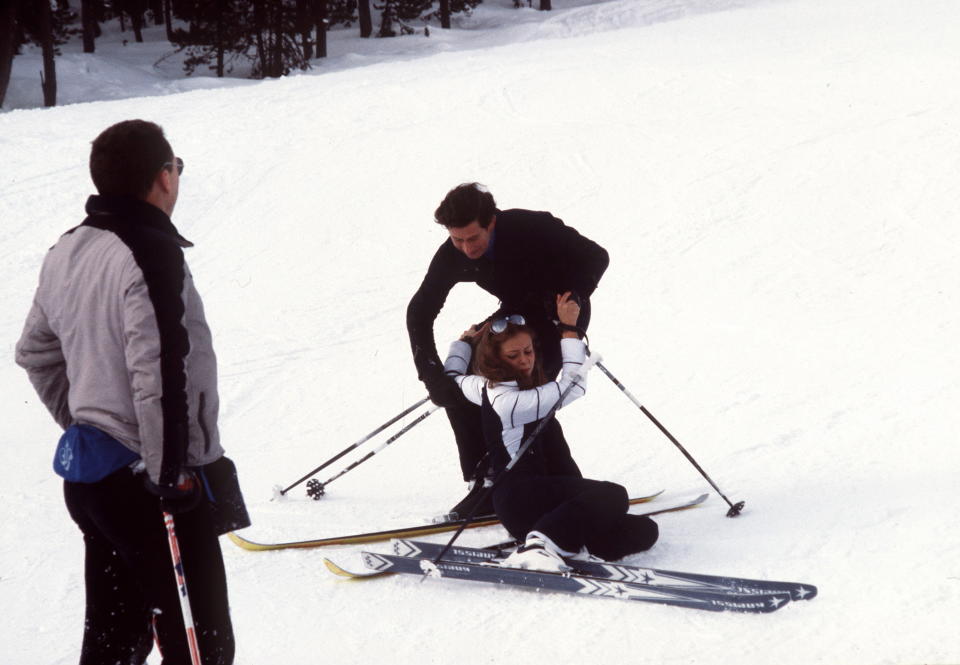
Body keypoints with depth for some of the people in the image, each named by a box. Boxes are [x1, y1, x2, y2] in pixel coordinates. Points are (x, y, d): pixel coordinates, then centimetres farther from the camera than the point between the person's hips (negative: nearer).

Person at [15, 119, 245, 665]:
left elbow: (37, 353, 20)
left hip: (87, 469, 9)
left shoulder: (67, 251, 8)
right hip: (148, 481, -9)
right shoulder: (150, 254, -20)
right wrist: (171, 473, -21)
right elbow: (159, 375, -26)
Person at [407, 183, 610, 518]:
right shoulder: (452, 255, -17)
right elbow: (420, 311, -9)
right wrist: (431, 372, -19)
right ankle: (482, 484, -2)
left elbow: (595, 257, -24)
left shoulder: (532, 229, -32)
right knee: (457, 382, -8)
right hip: (518, 313, 6)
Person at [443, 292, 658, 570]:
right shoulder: (510, 400, -10)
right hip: (521, 497, -9)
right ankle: (543, 544, -36)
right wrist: (569, 327, 2)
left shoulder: (483, 388, 17)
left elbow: (452, 374, 39)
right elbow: (573, 386, -6)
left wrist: (467, 340, 53)